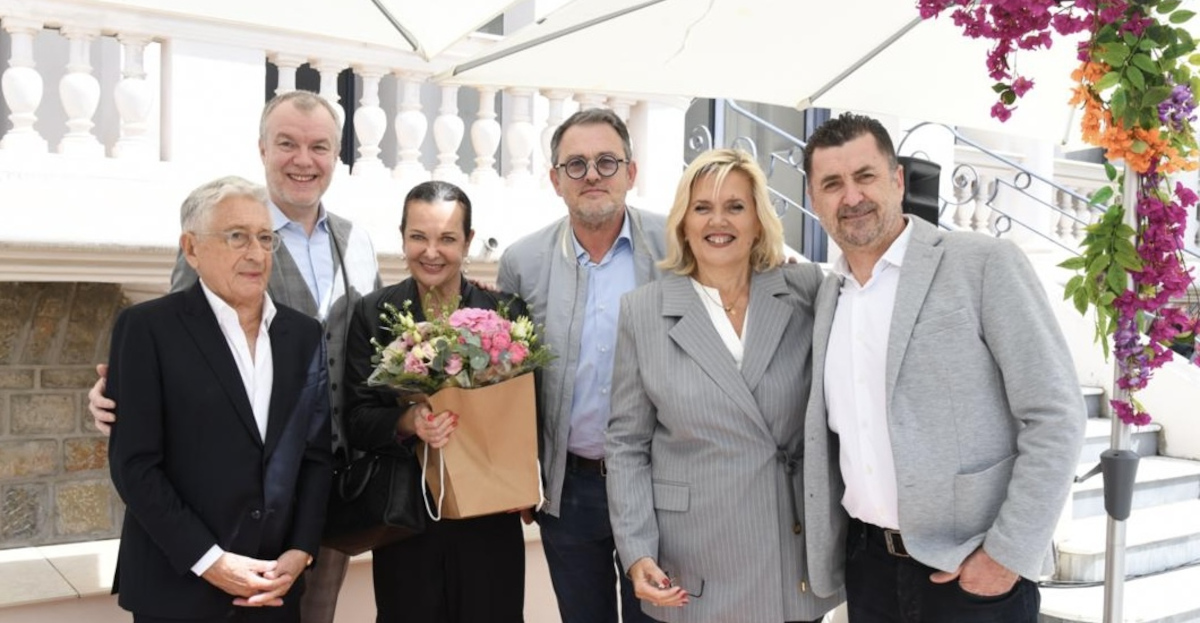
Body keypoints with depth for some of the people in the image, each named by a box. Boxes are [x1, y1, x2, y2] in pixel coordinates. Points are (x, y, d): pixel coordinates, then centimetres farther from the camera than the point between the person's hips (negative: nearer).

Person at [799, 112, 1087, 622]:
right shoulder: (827, 295, 8)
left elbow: (1055, 416, -11)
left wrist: (1008, 554, -14)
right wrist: (817, 543, 8)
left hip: (973, 569, -5)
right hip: (868, 562, 5)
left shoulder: (986, 265, -9)